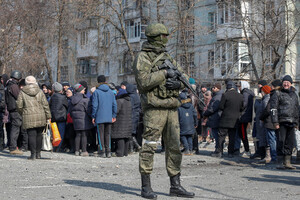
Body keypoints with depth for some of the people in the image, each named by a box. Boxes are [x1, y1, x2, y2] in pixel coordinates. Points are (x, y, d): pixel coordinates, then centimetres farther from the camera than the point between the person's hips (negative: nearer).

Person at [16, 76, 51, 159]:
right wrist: (48, 117, 8)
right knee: (39, 135, 12)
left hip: (29, 118, -2)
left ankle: (33, 154, -5)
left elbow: (19, 105, 1)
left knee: (32, 135, -1)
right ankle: (38, 153, 16)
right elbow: (45, 105, 4)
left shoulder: (22, 93, 1)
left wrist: (22, 113, 19)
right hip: (40, 116, 2)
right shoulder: (40, 92, 6)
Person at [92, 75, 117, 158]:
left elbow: (95, 105, -7)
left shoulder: (96, 92, -5)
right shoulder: (111, 92, 7)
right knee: (108, 134, 10)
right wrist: (114, 116, 13)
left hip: (100, 117, -3)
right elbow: (114, 104, 7)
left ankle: (102, 151, 1)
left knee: (101, 134, 3)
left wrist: (93, 116, -1)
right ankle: (108, 151, 7)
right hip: (109, 117, 3)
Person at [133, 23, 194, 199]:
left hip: (172, 108, 7)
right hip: (154, 107, -7)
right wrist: (165, 73, -15)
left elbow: (184, 77, 19)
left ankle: (175, 185, 15)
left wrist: (178, 83, -4)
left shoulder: (168, 57, 18)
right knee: (149, 146, -5)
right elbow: (144, 82, -17)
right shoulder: (143, 58, -3)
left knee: (175, 147, 8)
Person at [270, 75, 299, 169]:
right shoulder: (277, 94, 1)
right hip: (282, 122, -5)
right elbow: (273, 109, -4)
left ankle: (287, 162, 12)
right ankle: (280, 163, -1)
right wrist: (275, 122, -12)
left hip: (291, 123, 5)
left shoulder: (294, 95, 18)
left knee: (290, 142, 5)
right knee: (281, 142, -6)